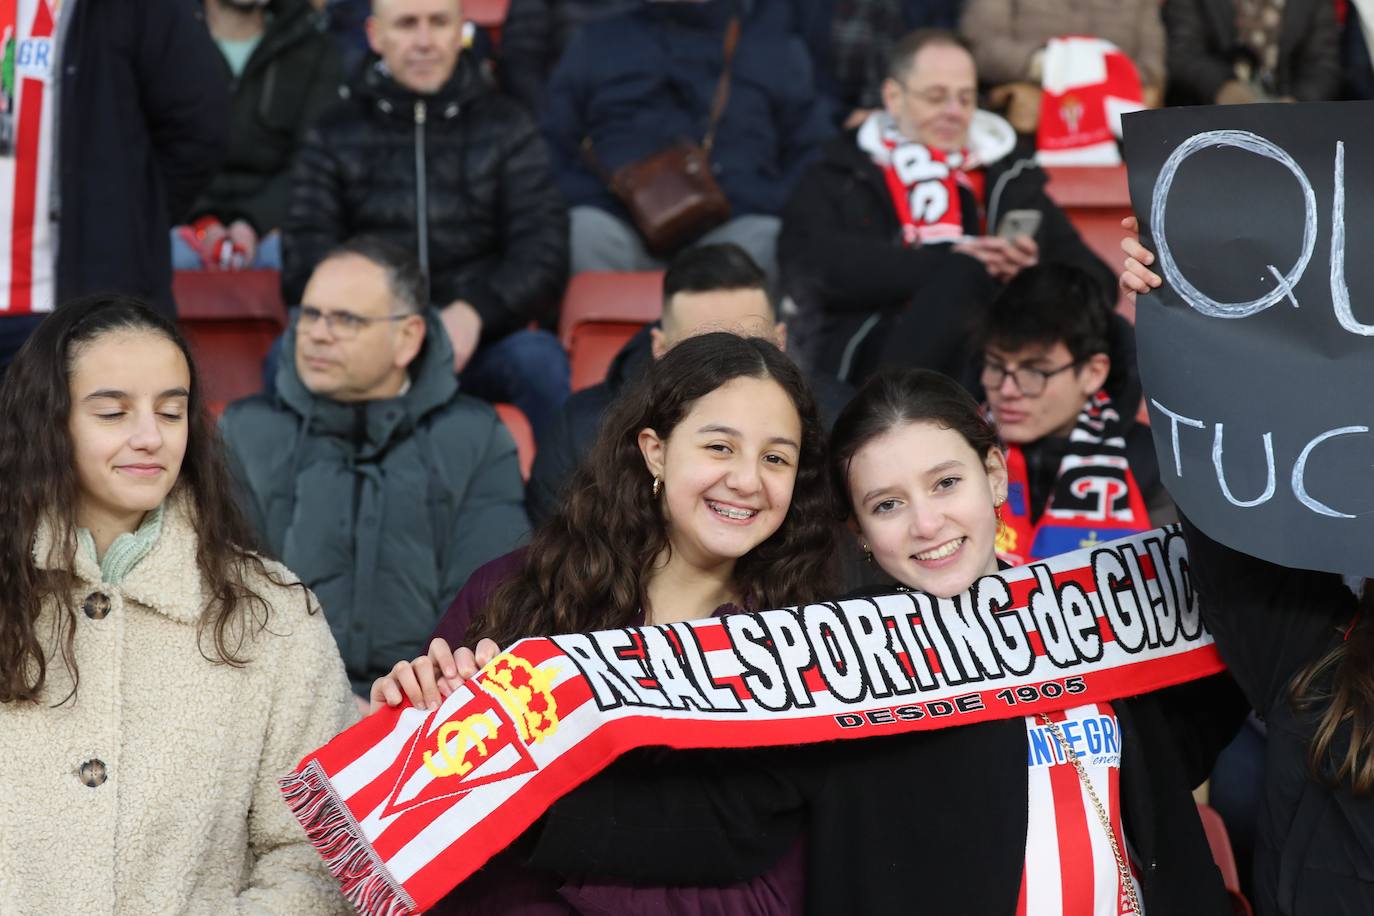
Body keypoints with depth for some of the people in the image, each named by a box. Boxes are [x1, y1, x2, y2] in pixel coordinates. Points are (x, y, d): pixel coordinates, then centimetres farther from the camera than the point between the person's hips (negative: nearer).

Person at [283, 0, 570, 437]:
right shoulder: (334, 135, 14)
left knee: (538, 358, -34)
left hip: (481, 339, 0)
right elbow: (305, 265, 5)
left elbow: (544, 252, 3)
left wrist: (473, 313, -19)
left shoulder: (507, 129, 13)